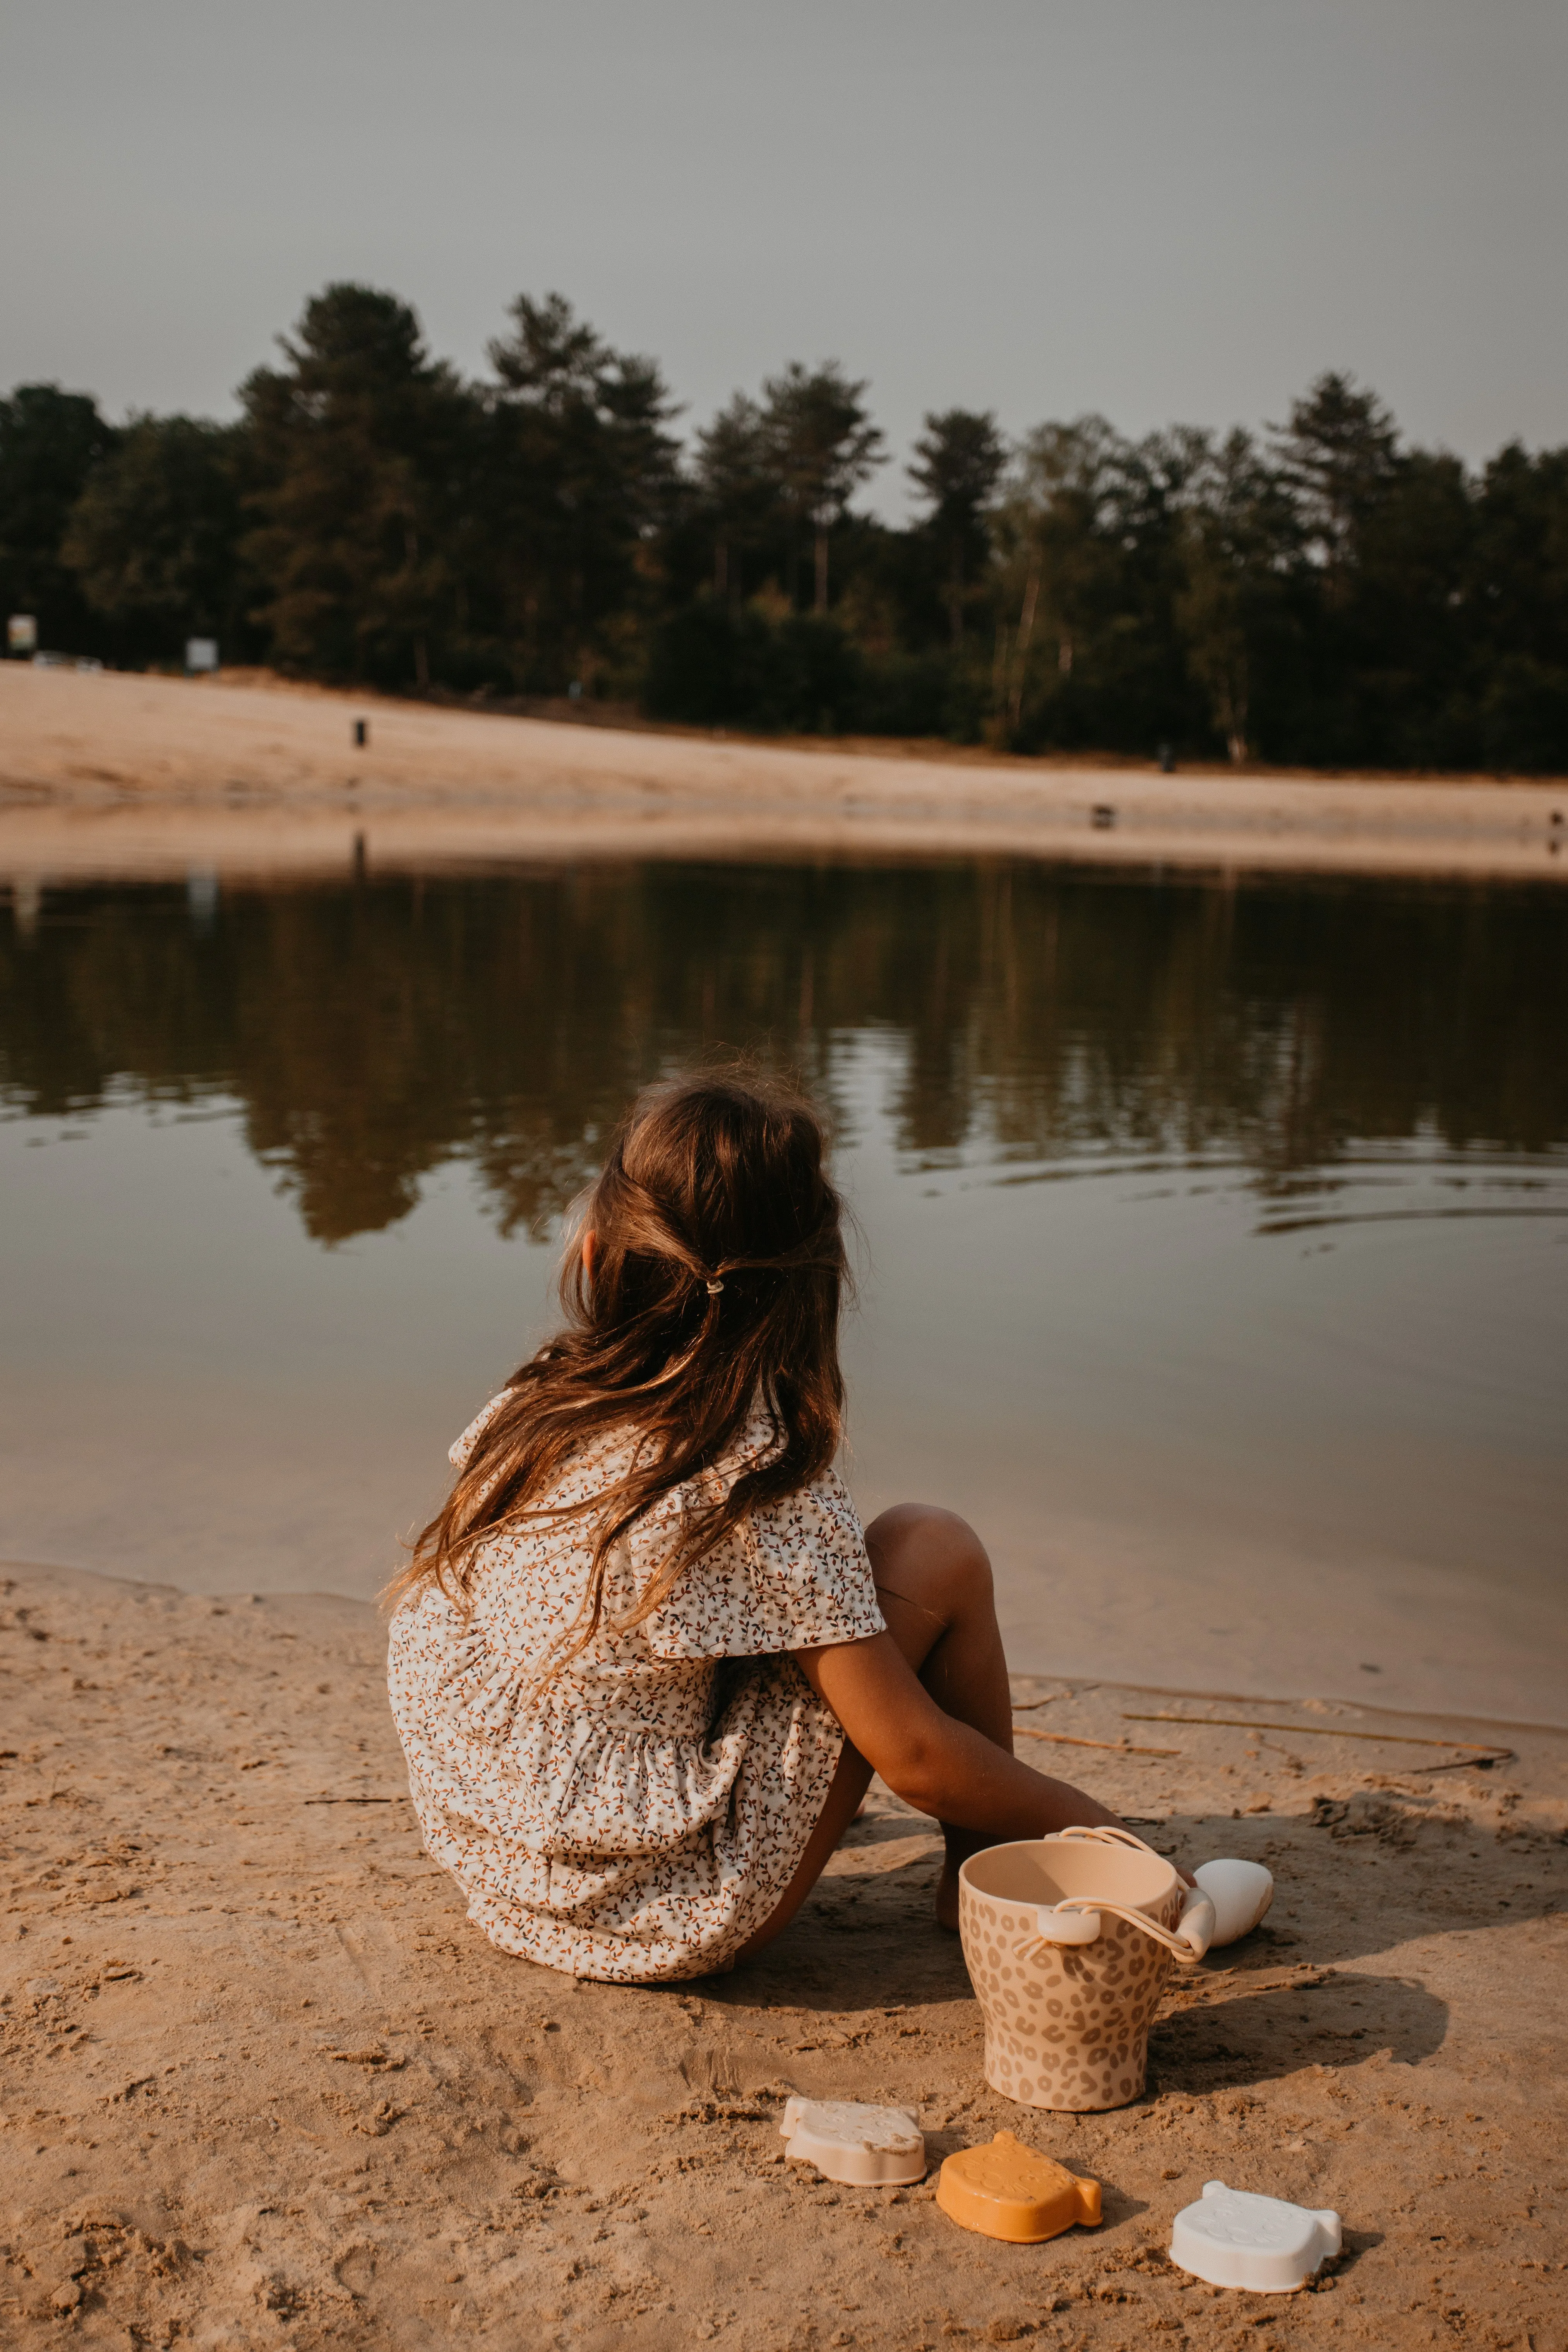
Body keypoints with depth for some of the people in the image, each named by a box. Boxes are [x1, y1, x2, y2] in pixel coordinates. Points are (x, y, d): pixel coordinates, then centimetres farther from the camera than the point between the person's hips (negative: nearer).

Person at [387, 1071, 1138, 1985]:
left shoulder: (529, 1404, -3)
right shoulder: (762, 1470, -19)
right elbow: (914, 1758, -16)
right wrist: (1090, 1821, 1)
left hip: (505, 1881, 7)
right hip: (675, 1919, -6)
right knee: (938, 1551, -2)